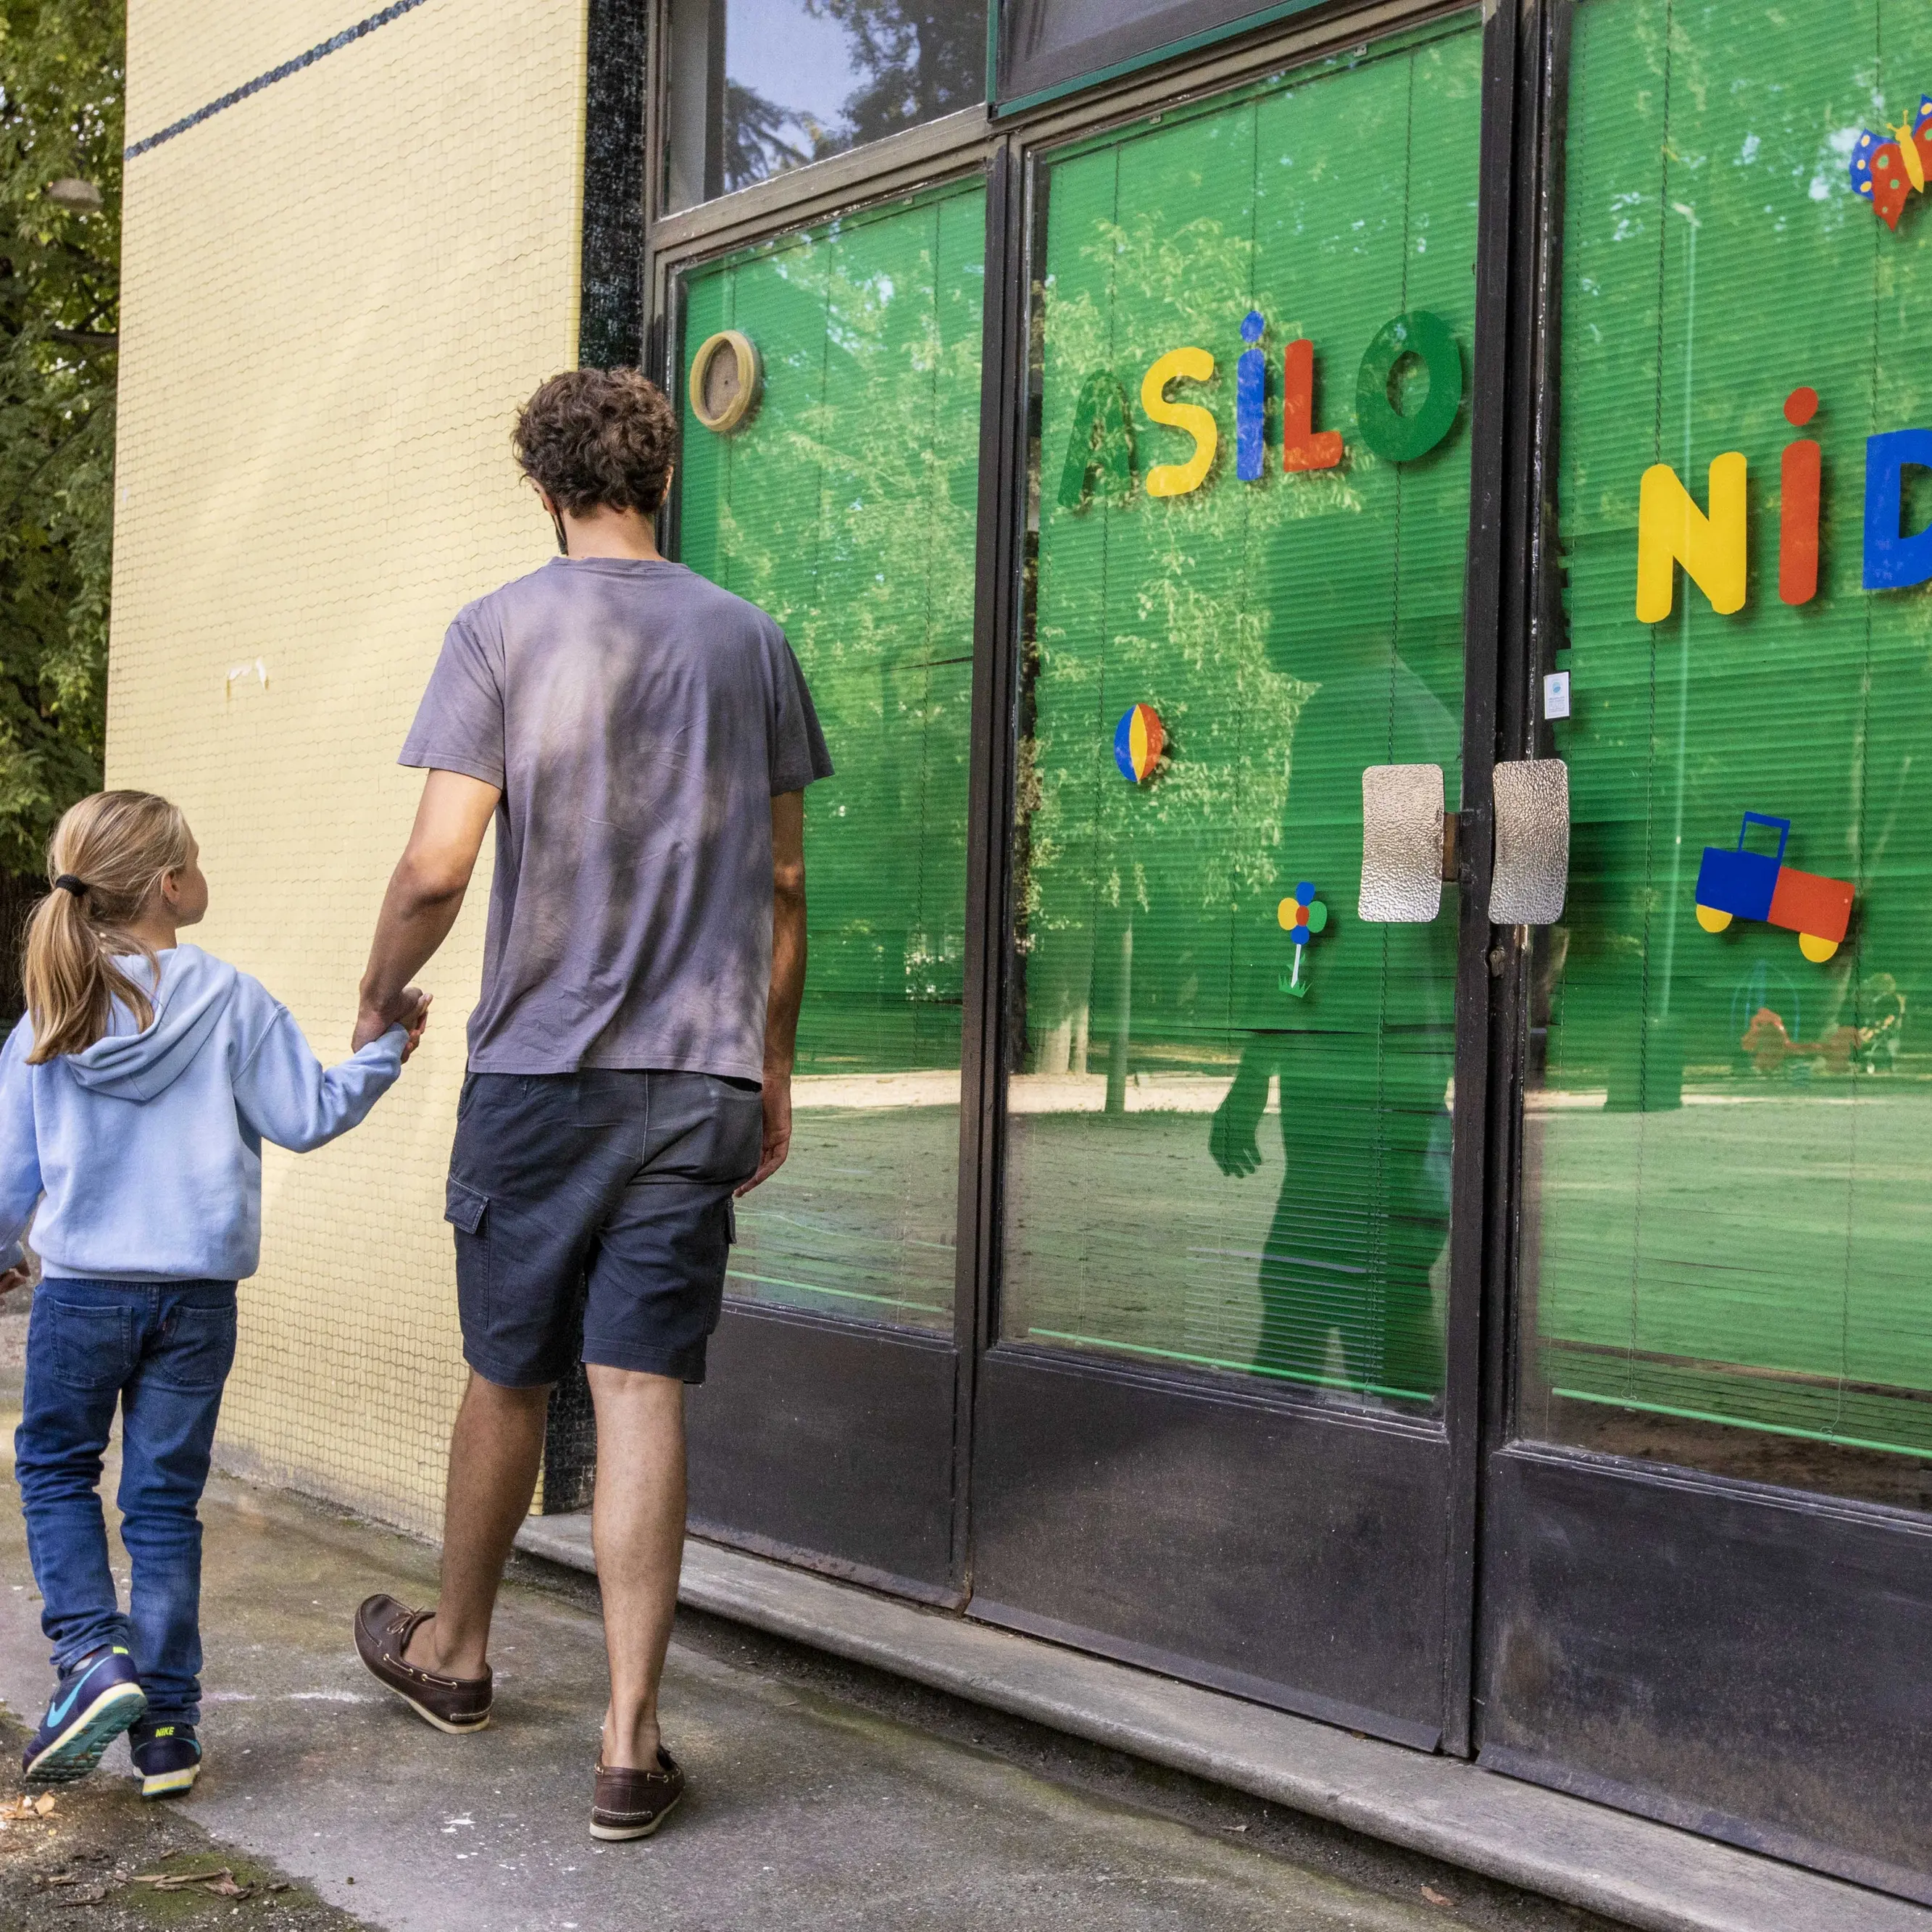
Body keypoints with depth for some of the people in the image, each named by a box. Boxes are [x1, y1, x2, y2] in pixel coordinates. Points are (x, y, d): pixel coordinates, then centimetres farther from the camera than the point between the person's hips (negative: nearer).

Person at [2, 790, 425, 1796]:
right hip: (195, 1296, 0)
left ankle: (92, 1652, -2)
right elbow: (304, 1116, -4)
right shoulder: (229, 1001, -7)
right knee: (165, 1501, 8)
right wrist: (385, 1050, 8)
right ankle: (166, 1724, 11)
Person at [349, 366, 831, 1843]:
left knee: (510, 1377, 14)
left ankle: (455, 1652, 36)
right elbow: (782, 883, 9)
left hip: (540, 1070, -2)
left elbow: (437, 866, -10)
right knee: (644, 1393, 2)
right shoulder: (751, 641, 6)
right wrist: (771, 1064, 18)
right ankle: (631, 1746, 3)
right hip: (703, 1082, 2)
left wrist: (380, 1000, 8)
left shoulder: (501, 631, -4)